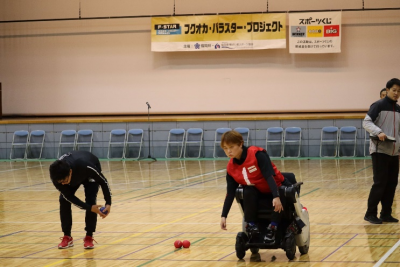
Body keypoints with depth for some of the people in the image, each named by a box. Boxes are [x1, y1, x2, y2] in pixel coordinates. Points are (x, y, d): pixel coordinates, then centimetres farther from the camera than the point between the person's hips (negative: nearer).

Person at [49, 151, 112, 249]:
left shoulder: (86, 166, -47)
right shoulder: (57, 177, -37)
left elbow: (103, 181, -29)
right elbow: (69, 196, -26)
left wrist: (108, 203, -29)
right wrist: (89, 208, -32)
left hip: (89, 175, -2)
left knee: (90, 200, -21)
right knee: (63, 200, -15)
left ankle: (89, 237, -7)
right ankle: (67, 237, -2)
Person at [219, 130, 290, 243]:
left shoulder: (257, 154, -24)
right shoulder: (231, 167, -7)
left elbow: (269, 176, -31)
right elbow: (230, 193, -4)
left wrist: (276, 197, -43)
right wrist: (223, 216, -10)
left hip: (276, 188, -4)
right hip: (259, 192, 4)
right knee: (248, 192, -29)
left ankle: (272, 228, -19)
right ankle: (251, 226, -19)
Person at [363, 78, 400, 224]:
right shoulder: (378, 105, -6)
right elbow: (366, 122, -13)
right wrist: (378, 132, -28)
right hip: (380, 151, -6)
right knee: (380, 183, -8)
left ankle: (386, 214, 14)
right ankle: (370, 213, 1)